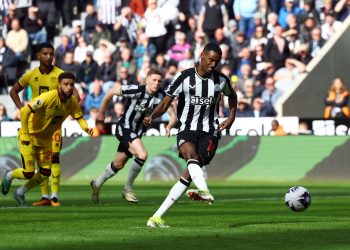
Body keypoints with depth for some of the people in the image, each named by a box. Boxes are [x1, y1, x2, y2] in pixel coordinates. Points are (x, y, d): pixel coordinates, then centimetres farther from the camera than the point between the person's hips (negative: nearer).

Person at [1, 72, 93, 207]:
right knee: (28, 173, -7)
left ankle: (20, 193, 25)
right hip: (29, 137, -7)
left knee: (45, 173, 2)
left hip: (45, 140, 7)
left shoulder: (72, 102, -8)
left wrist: (86, 128, -25)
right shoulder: (49, 97, -30)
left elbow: (79, 118, -2)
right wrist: (25, 134, -30)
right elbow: (24, 111, -33)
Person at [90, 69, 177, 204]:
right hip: (124, 128, -7)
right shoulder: (136, 90, -22)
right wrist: (101, 111, -1)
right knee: (142, 154, -26)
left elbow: (173, 115, -11)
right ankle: (128, 189, -9)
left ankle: (97, 184, 42)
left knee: (118, 165, 18)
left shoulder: (161, 95, -9)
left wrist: (169, 126, -33)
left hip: (137, 133, 7)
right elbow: (111, 92, -11)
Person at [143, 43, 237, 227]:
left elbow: (232, 95, 27)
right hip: (187, 129, -1)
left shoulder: (221, 80, 4)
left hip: (209, 132, 1)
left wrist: (231, 117, 12)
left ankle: (157, 217, -14)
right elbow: (166, 103, -1)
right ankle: (205, 192, -62)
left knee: (189, 173, -15)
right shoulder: (185, 77, -5)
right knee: (191, 154, -36)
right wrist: (152, 117, -19)